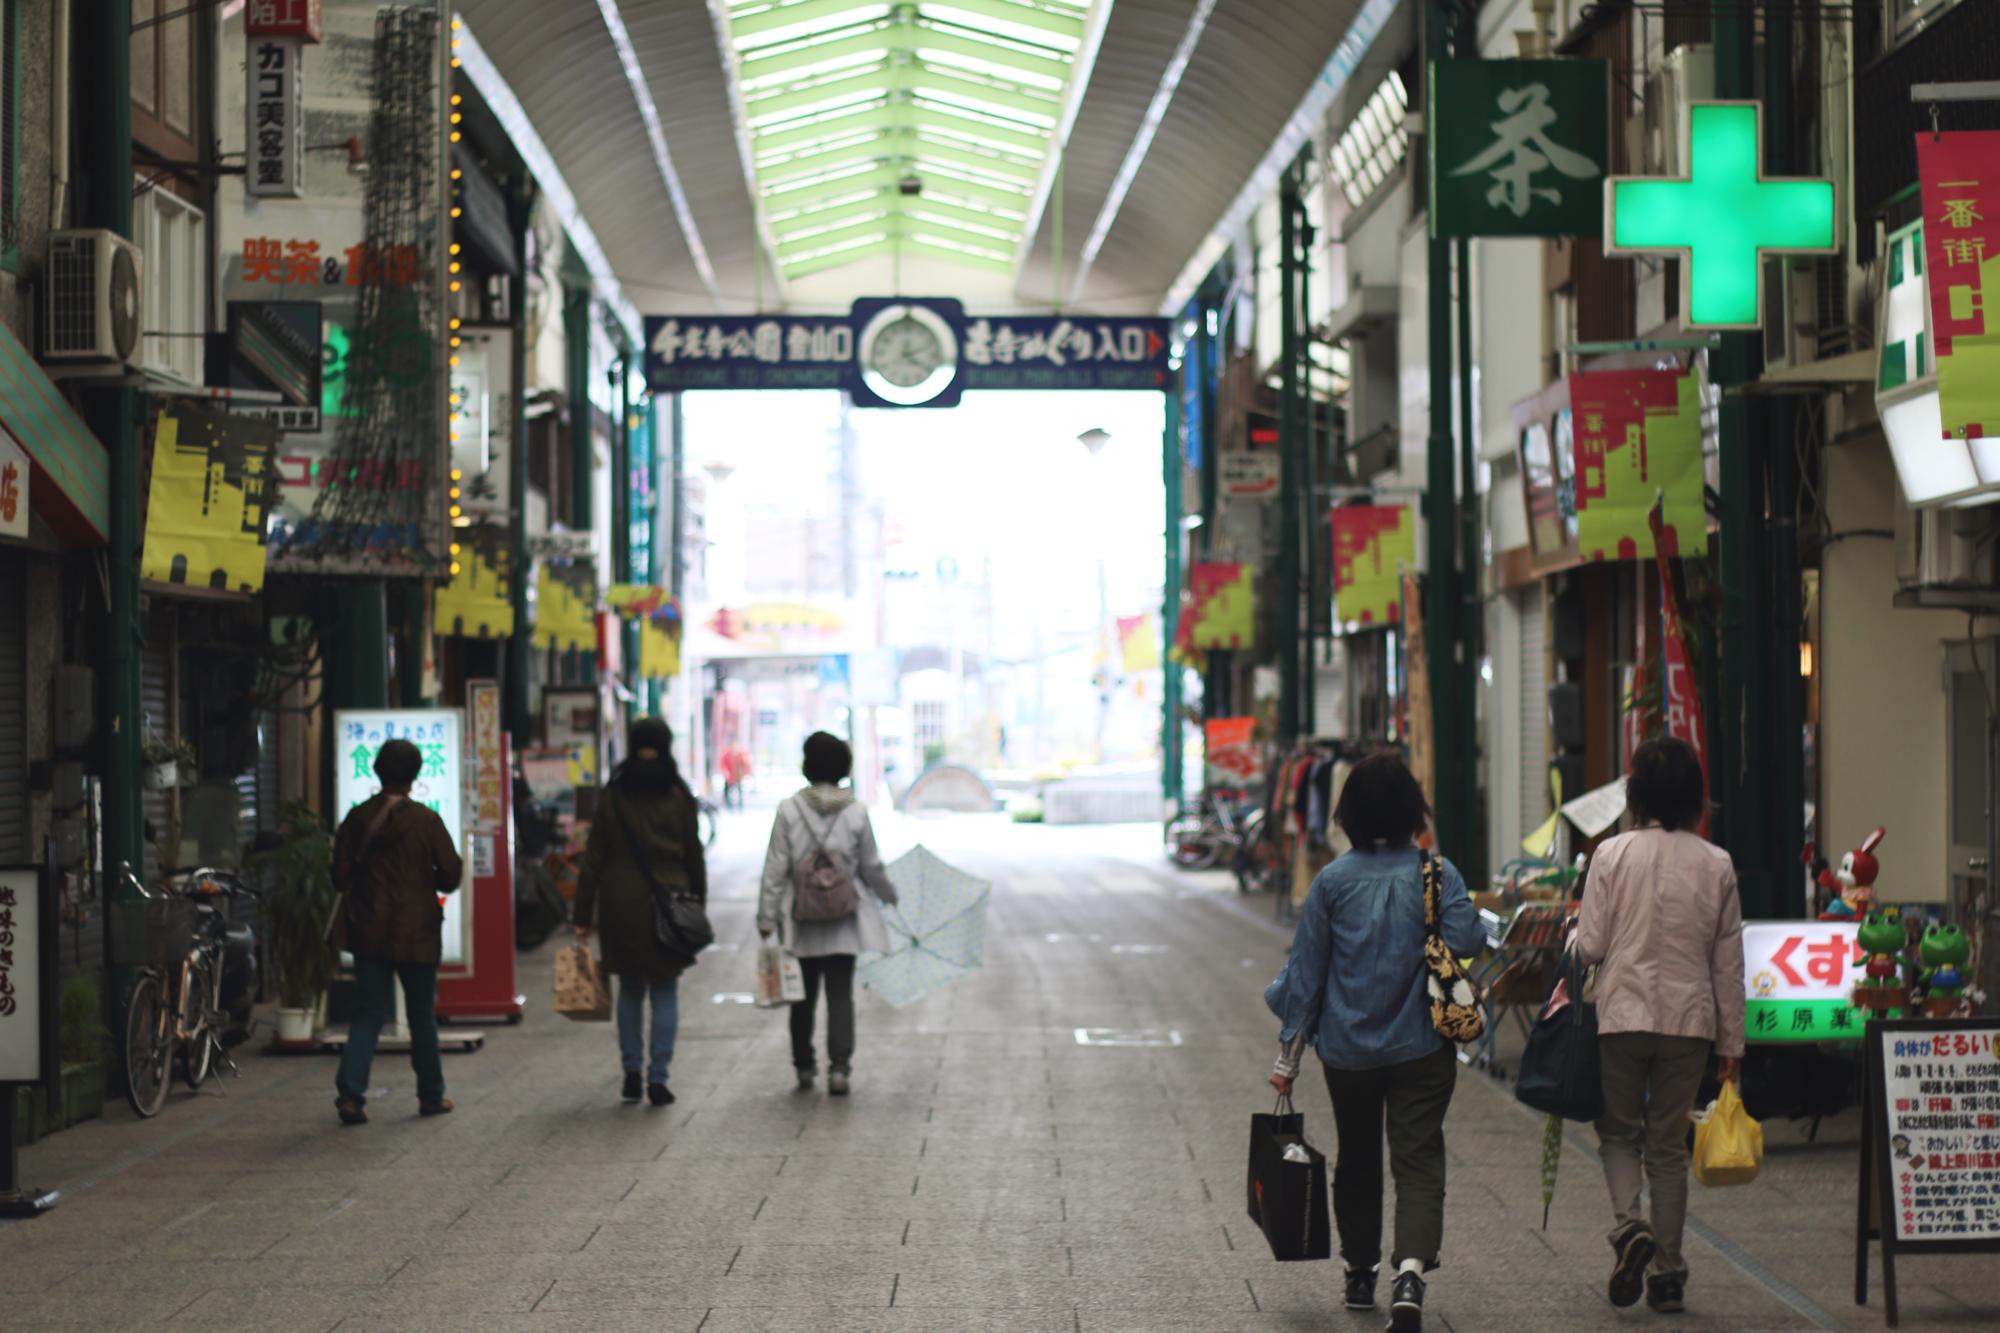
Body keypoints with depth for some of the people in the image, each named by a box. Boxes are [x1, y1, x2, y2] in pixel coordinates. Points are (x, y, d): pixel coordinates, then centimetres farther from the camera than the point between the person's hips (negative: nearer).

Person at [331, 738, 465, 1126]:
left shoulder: (357, 818, -1)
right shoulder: (426, 820, -9)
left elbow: (340, 874, 2)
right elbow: (451, 875, -6)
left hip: (369, 932, 2)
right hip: (416, 934, -2)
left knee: (367, 1014, 5)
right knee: (422, 1015, 11)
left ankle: (350, 1092, -11)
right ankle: (431, 1095, 19)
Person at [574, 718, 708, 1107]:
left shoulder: (613, 797, 0)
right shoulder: (679, 797, -2)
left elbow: (593, 859, 0)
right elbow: (694, 857, 0)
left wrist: (583, 917, 3)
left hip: (621, 906, 1)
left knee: (630, 989, 15)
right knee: (665, 992, 5)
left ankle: (632, 1072, 13)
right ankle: (657, 1077, -2)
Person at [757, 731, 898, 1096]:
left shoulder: (789, 809, -7)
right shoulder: (856, 812, -4)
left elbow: (776, 868, -6)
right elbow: (871, 867, 4)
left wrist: (767, 915, -1)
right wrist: (889, 894, 24)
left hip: (800, 919, 0)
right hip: (844, 920, 0)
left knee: (804, 997, 13)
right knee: (841, 995, 1)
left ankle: (804, 1067, 22)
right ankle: (839, 1067, -9)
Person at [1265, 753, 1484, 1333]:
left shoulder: (1332, 881, -3)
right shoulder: (1437, 873, -6)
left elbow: (1304, 971, 1)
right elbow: (1466, 941, -17)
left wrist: (1288, 1056, 7)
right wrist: (1473, 916, 7)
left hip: (1347, 1050, 2)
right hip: (1421, 1046, -2)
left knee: (1356, 1160, 19)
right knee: (1418, 1162, -3)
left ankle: (1360, 1274, 30)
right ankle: (1410, 1272, -24)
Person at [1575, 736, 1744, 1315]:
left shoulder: (1613, 854, -7)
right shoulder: (1717, 865, 0)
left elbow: (1589, 946, -7)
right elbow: (1729, 962, 4)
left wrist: (1577, 937, 17)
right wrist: (1732, 1040, 11)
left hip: (1624, 1013, -2)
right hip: (1690, 1019, 2)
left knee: (1619, 1131, 14)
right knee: (1669, 1145, 11)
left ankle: (1630, 1224, -13)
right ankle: (1667, 1272, 11)